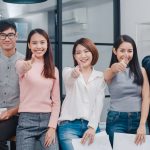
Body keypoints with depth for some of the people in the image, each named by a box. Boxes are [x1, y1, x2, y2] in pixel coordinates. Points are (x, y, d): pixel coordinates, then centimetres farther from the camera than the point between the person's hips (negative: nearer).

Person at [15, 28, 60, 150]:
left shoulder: (53, 70, 9)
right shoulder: (22, 64, 0)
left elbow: (56, 101, 7)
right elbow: (20, 68, -26)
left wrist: (52, 127, -5)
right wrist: (25, 66, -51)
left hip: (47, 120, 2)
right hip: (26, 120, -2)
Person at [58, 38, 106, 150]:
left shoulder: (100, 76, 11)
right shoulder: (68, 71, 6)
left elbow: (99, 103, 3)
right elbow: (69, 79, -19)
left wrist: (92, 127, -10)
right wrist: (74, 74, -43)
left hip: (91, 125, 2)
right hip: (69, 125, -2)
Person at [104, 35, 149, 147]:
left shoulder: (141, 71, 5)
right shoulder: (110, 72, 0)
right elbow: (109, 74, -25)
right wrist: (114, 68, -50)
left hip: (138, 119, 2)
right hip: (117, 120, -2)